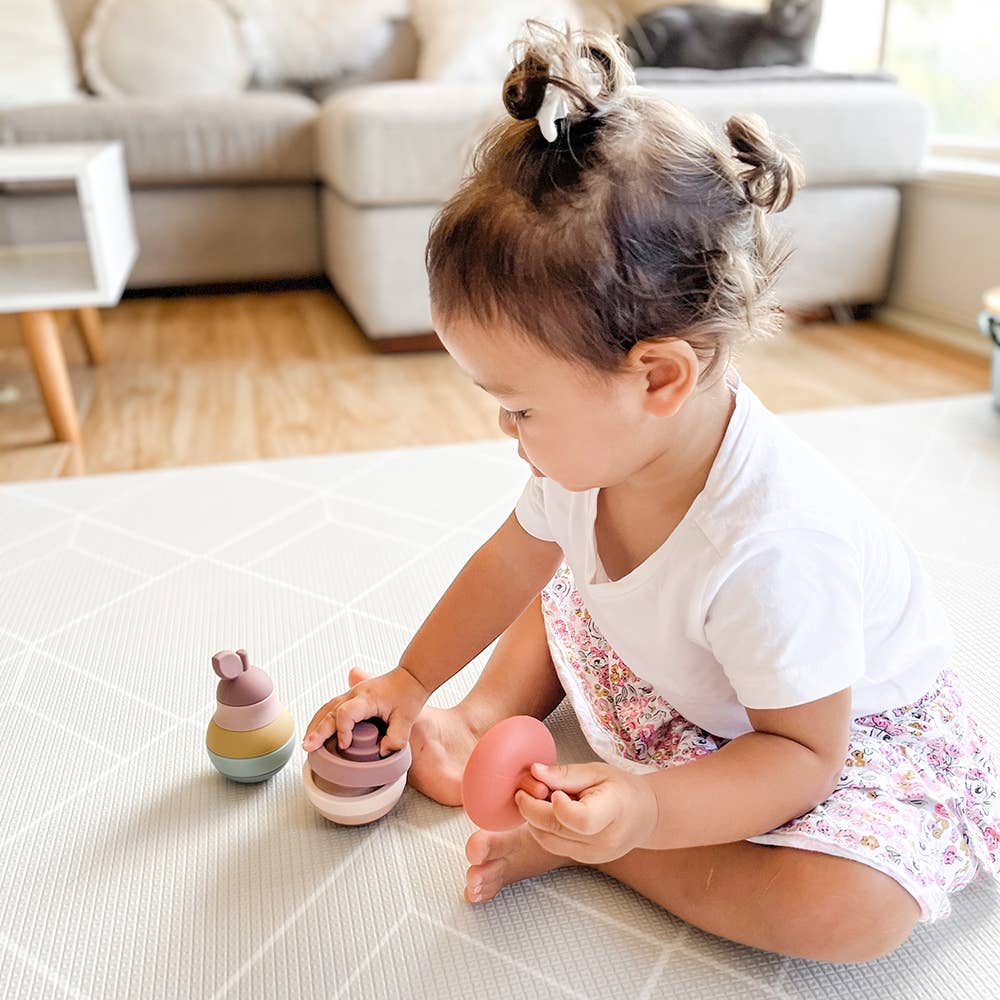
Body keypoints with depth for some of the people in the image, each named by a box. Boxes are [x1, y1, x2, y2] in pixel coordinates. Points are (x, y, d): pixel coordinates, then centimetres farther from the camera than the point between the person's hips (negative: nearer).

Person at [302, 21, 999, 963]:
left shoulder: (772, 543, -43)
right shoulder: (596, 445, -20)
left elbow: (801, 754, -29)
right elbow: (511, 562, -3)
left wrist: (647, 809, -45)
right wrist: (410, 682, 3)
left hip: (840, 723, -5)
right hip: (673, 685, 6)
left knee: (854, 908, -30)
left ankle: (570, 837, -18)